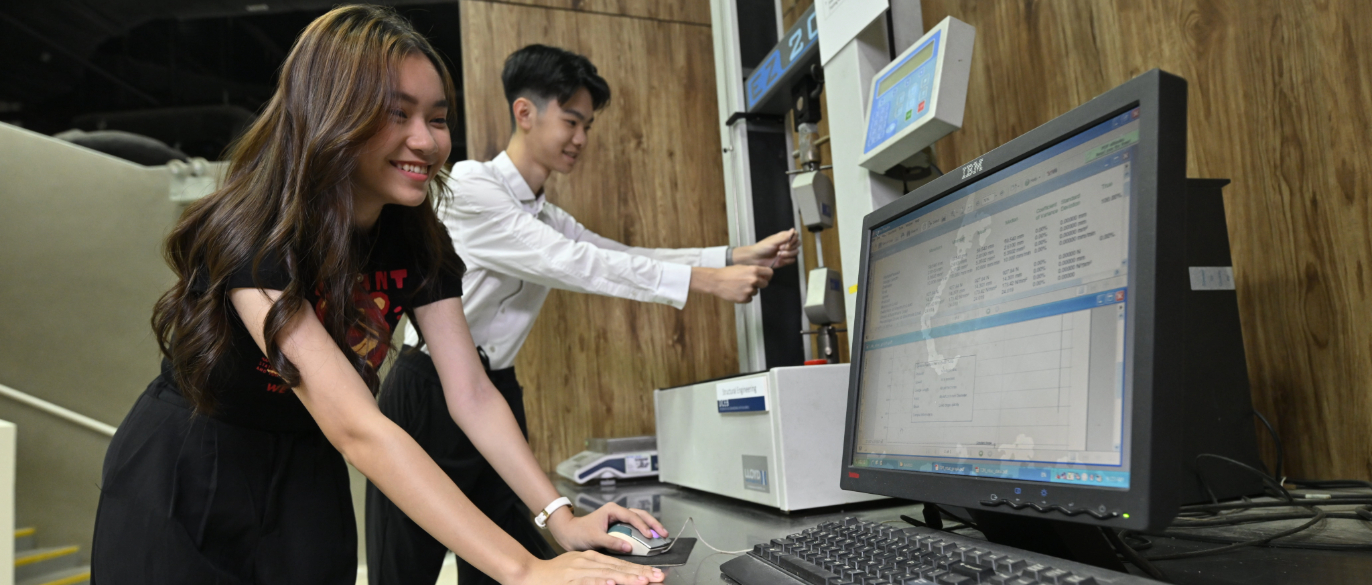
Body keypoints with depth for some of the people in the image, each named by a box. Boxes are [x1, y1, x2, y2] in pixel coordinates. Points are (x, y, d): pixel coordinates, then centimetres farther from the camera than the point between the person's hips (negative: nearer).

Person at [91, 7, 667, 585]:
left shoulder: (416, 240, -11)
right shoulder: (252, 236, -31)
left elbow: (472, 396, -14)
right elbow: (356, 427, -40)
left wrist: (560, 517, -27)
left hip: (304, 479, 5)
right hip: (182, 489, -4)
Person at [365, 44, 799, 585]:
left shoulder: (545, 217, 12)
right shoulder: (468, 187, -14)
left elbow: (619, 256, 7)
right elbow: (572, 265, -22)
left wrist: (739, 257, -4)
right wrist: (706, 281, -23)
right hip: (427, 396, -7)